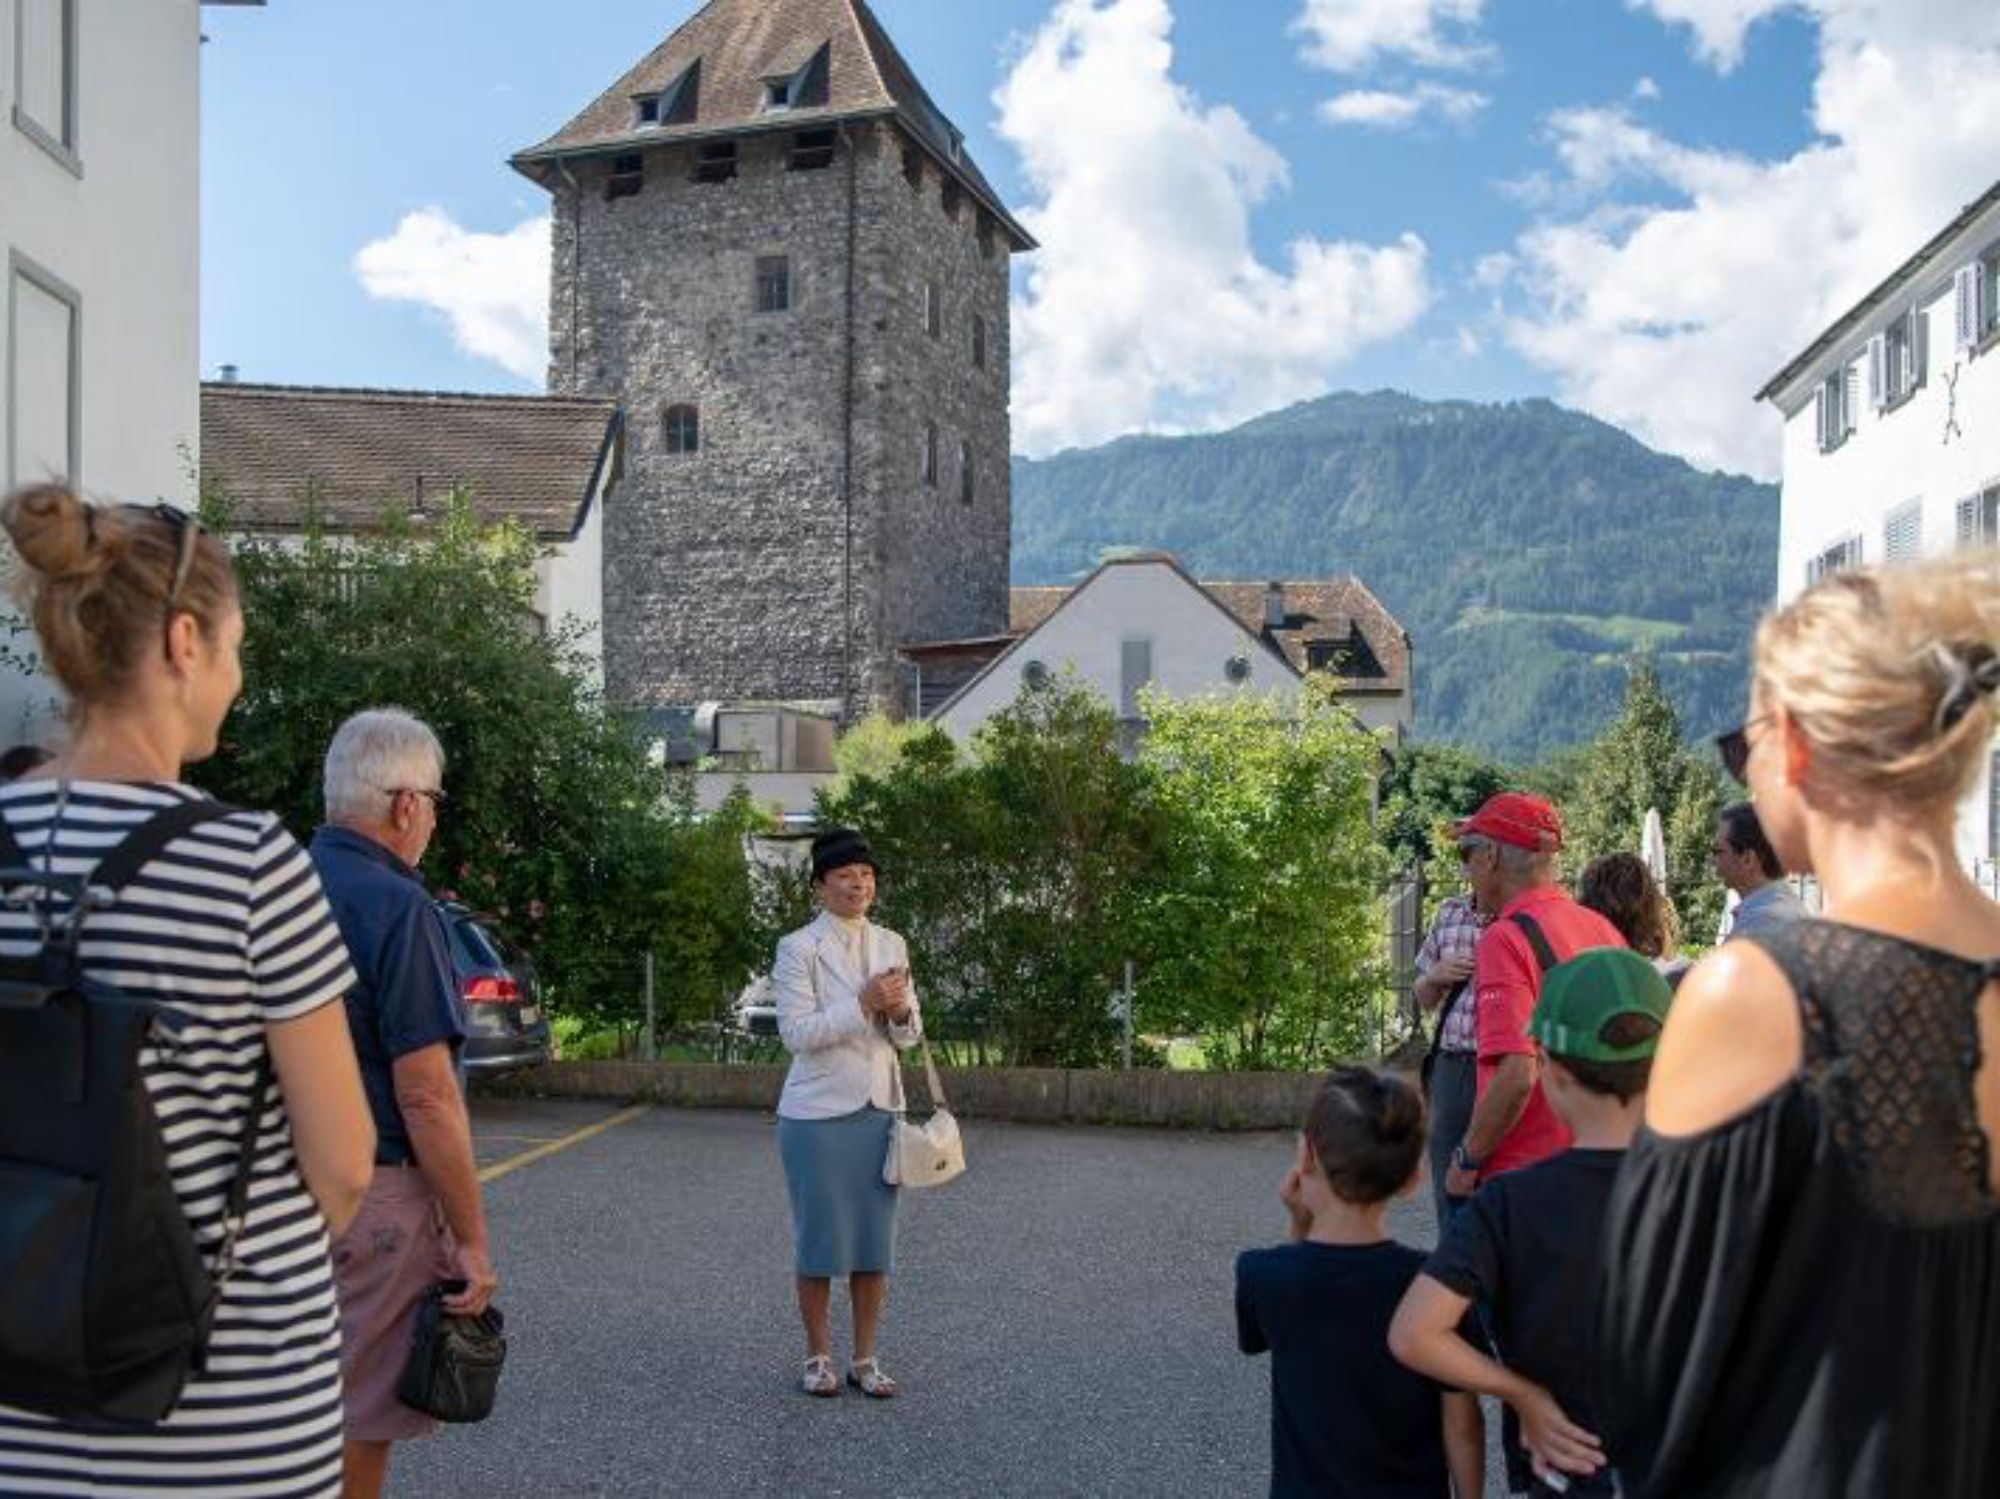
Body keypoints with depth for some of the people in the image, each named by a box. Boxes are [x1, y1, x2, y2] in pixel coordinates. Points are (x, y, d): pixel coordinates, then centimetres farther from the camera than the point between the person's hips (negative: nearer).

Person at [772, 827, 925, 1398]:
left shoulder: (891, 944, 6)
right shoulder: (798, 947, -8)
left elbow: (910, 1035, 7)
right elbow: (796, 1033, -15)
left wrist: (900, 1012, -15)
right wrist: (864, 1004, -23)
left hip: (880, 1109, 5)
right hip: (818, 1111, -4)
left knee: (875, 1239, 9)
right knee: (820, 1238, 4)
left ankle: (865, 1357, 21)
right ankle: (817, 1356, 20)